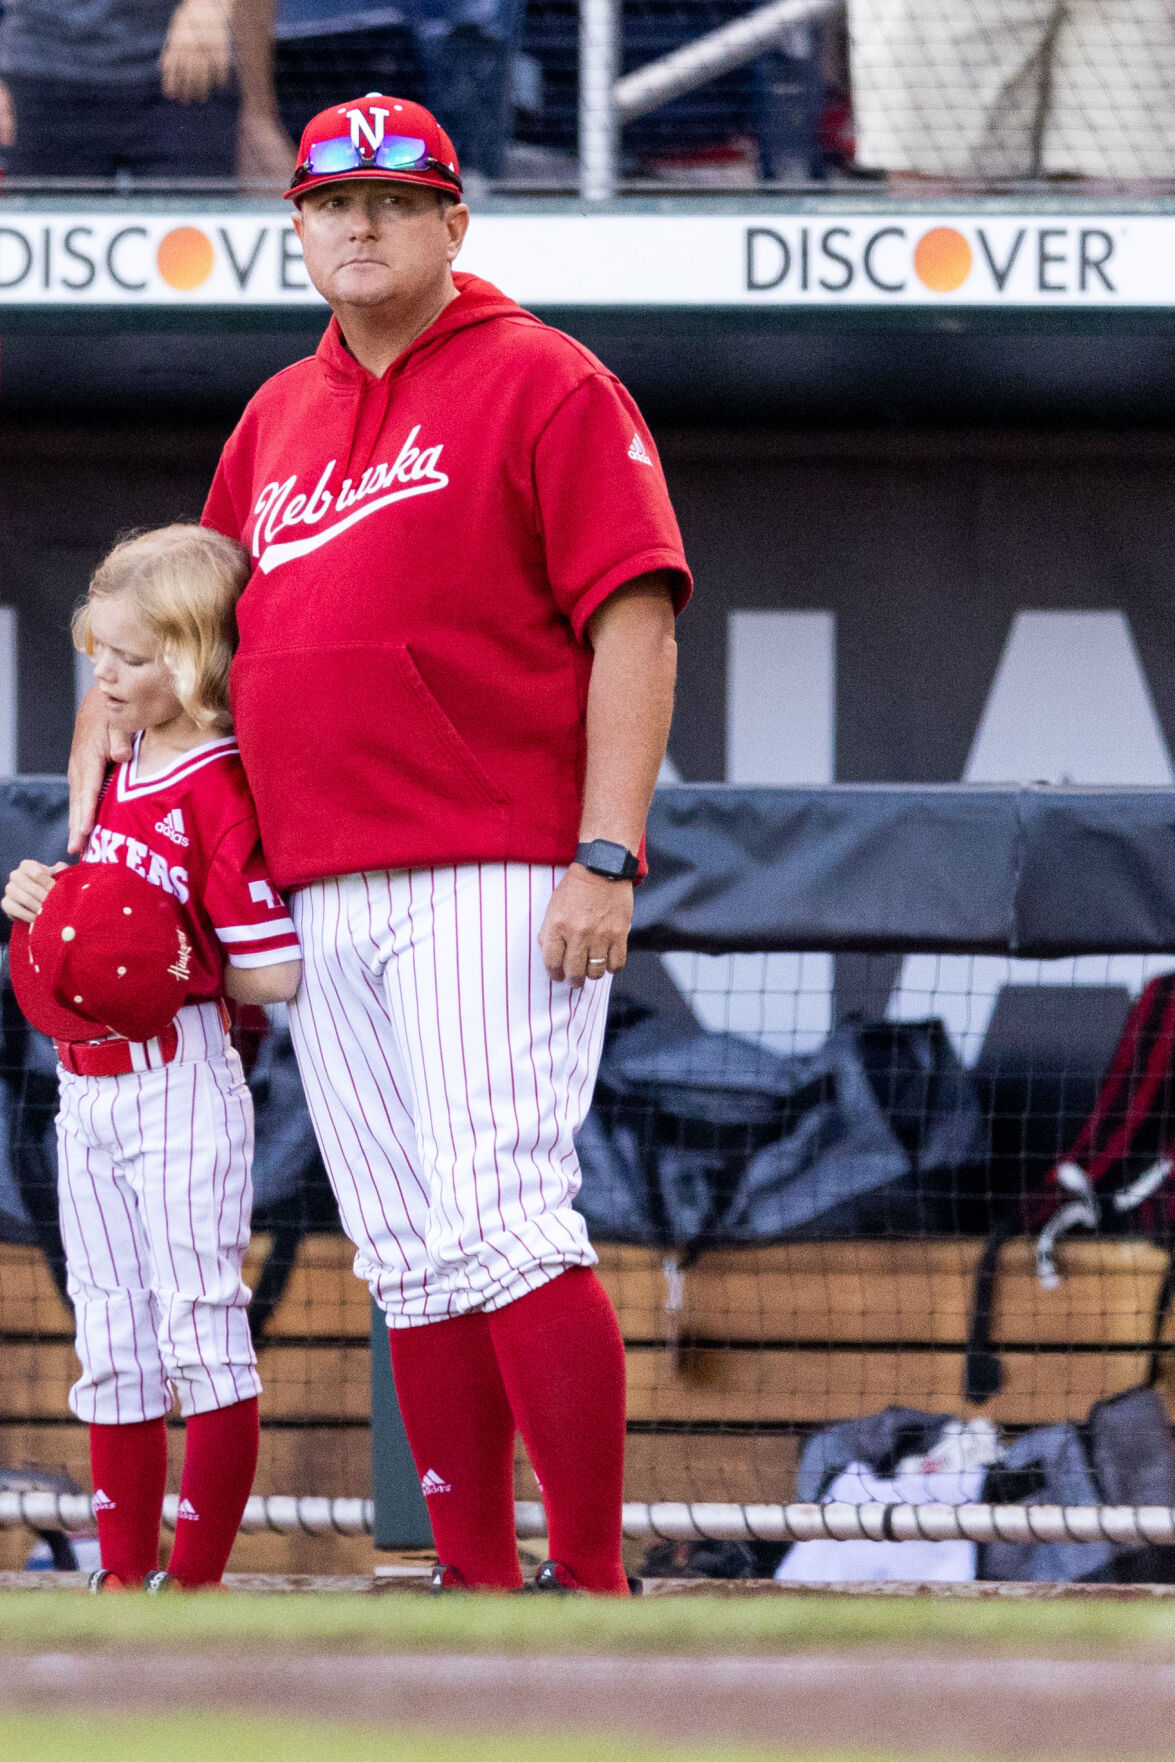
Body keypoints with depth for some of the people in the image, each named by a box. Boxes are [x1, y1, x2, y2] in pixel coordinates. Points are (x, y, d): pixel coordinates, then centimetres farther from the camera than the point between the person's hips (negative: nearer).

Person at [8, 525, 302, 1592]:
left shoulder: (219, 792, -14)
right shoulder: (121, 774, 12)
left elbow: (275, 973, -18)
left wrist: (162, 966, -16)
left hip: (180, 1083, -9)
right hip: (89, 1091, 9)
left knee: (201, 1327, -5)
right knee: (109, 1335, 11)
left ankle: (198, 1576, -3)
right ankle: (123, 1575, 15)